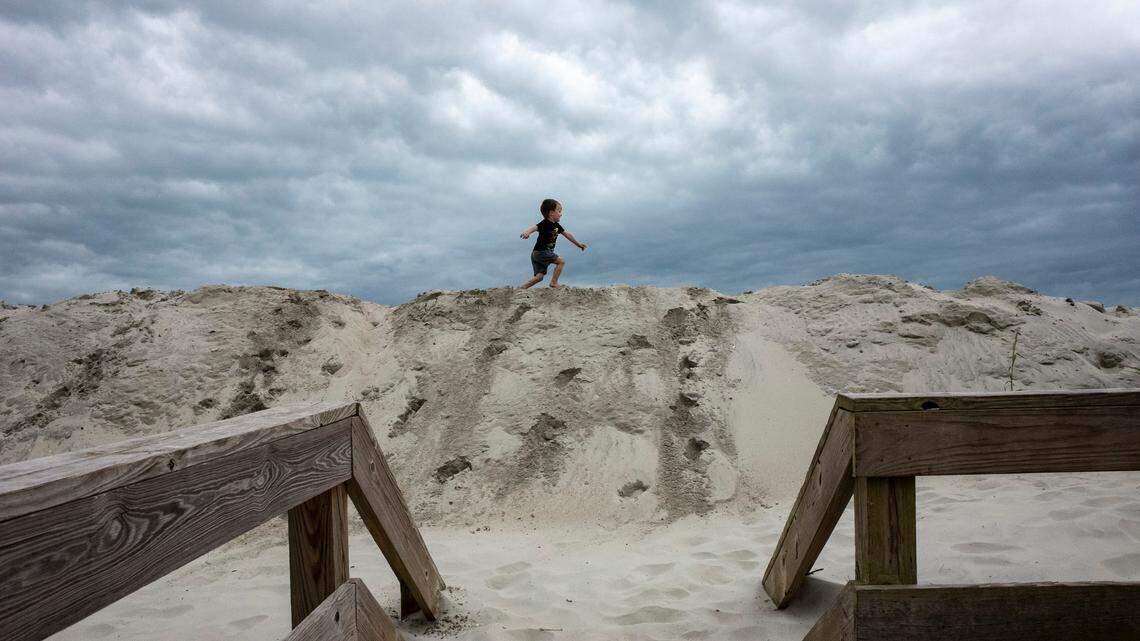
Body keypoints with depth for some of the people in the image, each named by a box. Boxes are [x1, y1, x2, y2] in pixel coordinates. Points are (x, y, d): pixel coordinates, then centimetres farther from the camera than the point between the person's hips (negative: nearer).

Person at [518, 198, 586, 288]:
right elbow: (535, 227, -35)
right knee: (561, 261, -7)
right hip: (540, 252, -9)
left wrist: (577, 243, 32)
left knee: (540, 276, 4)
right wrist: (527, 232, -57)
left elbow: (567, 234, 22)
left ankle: (522, 287, 4)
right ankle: (554, 282, -4)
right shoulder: (545, 223, -16)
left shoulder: (556, 225, 11)